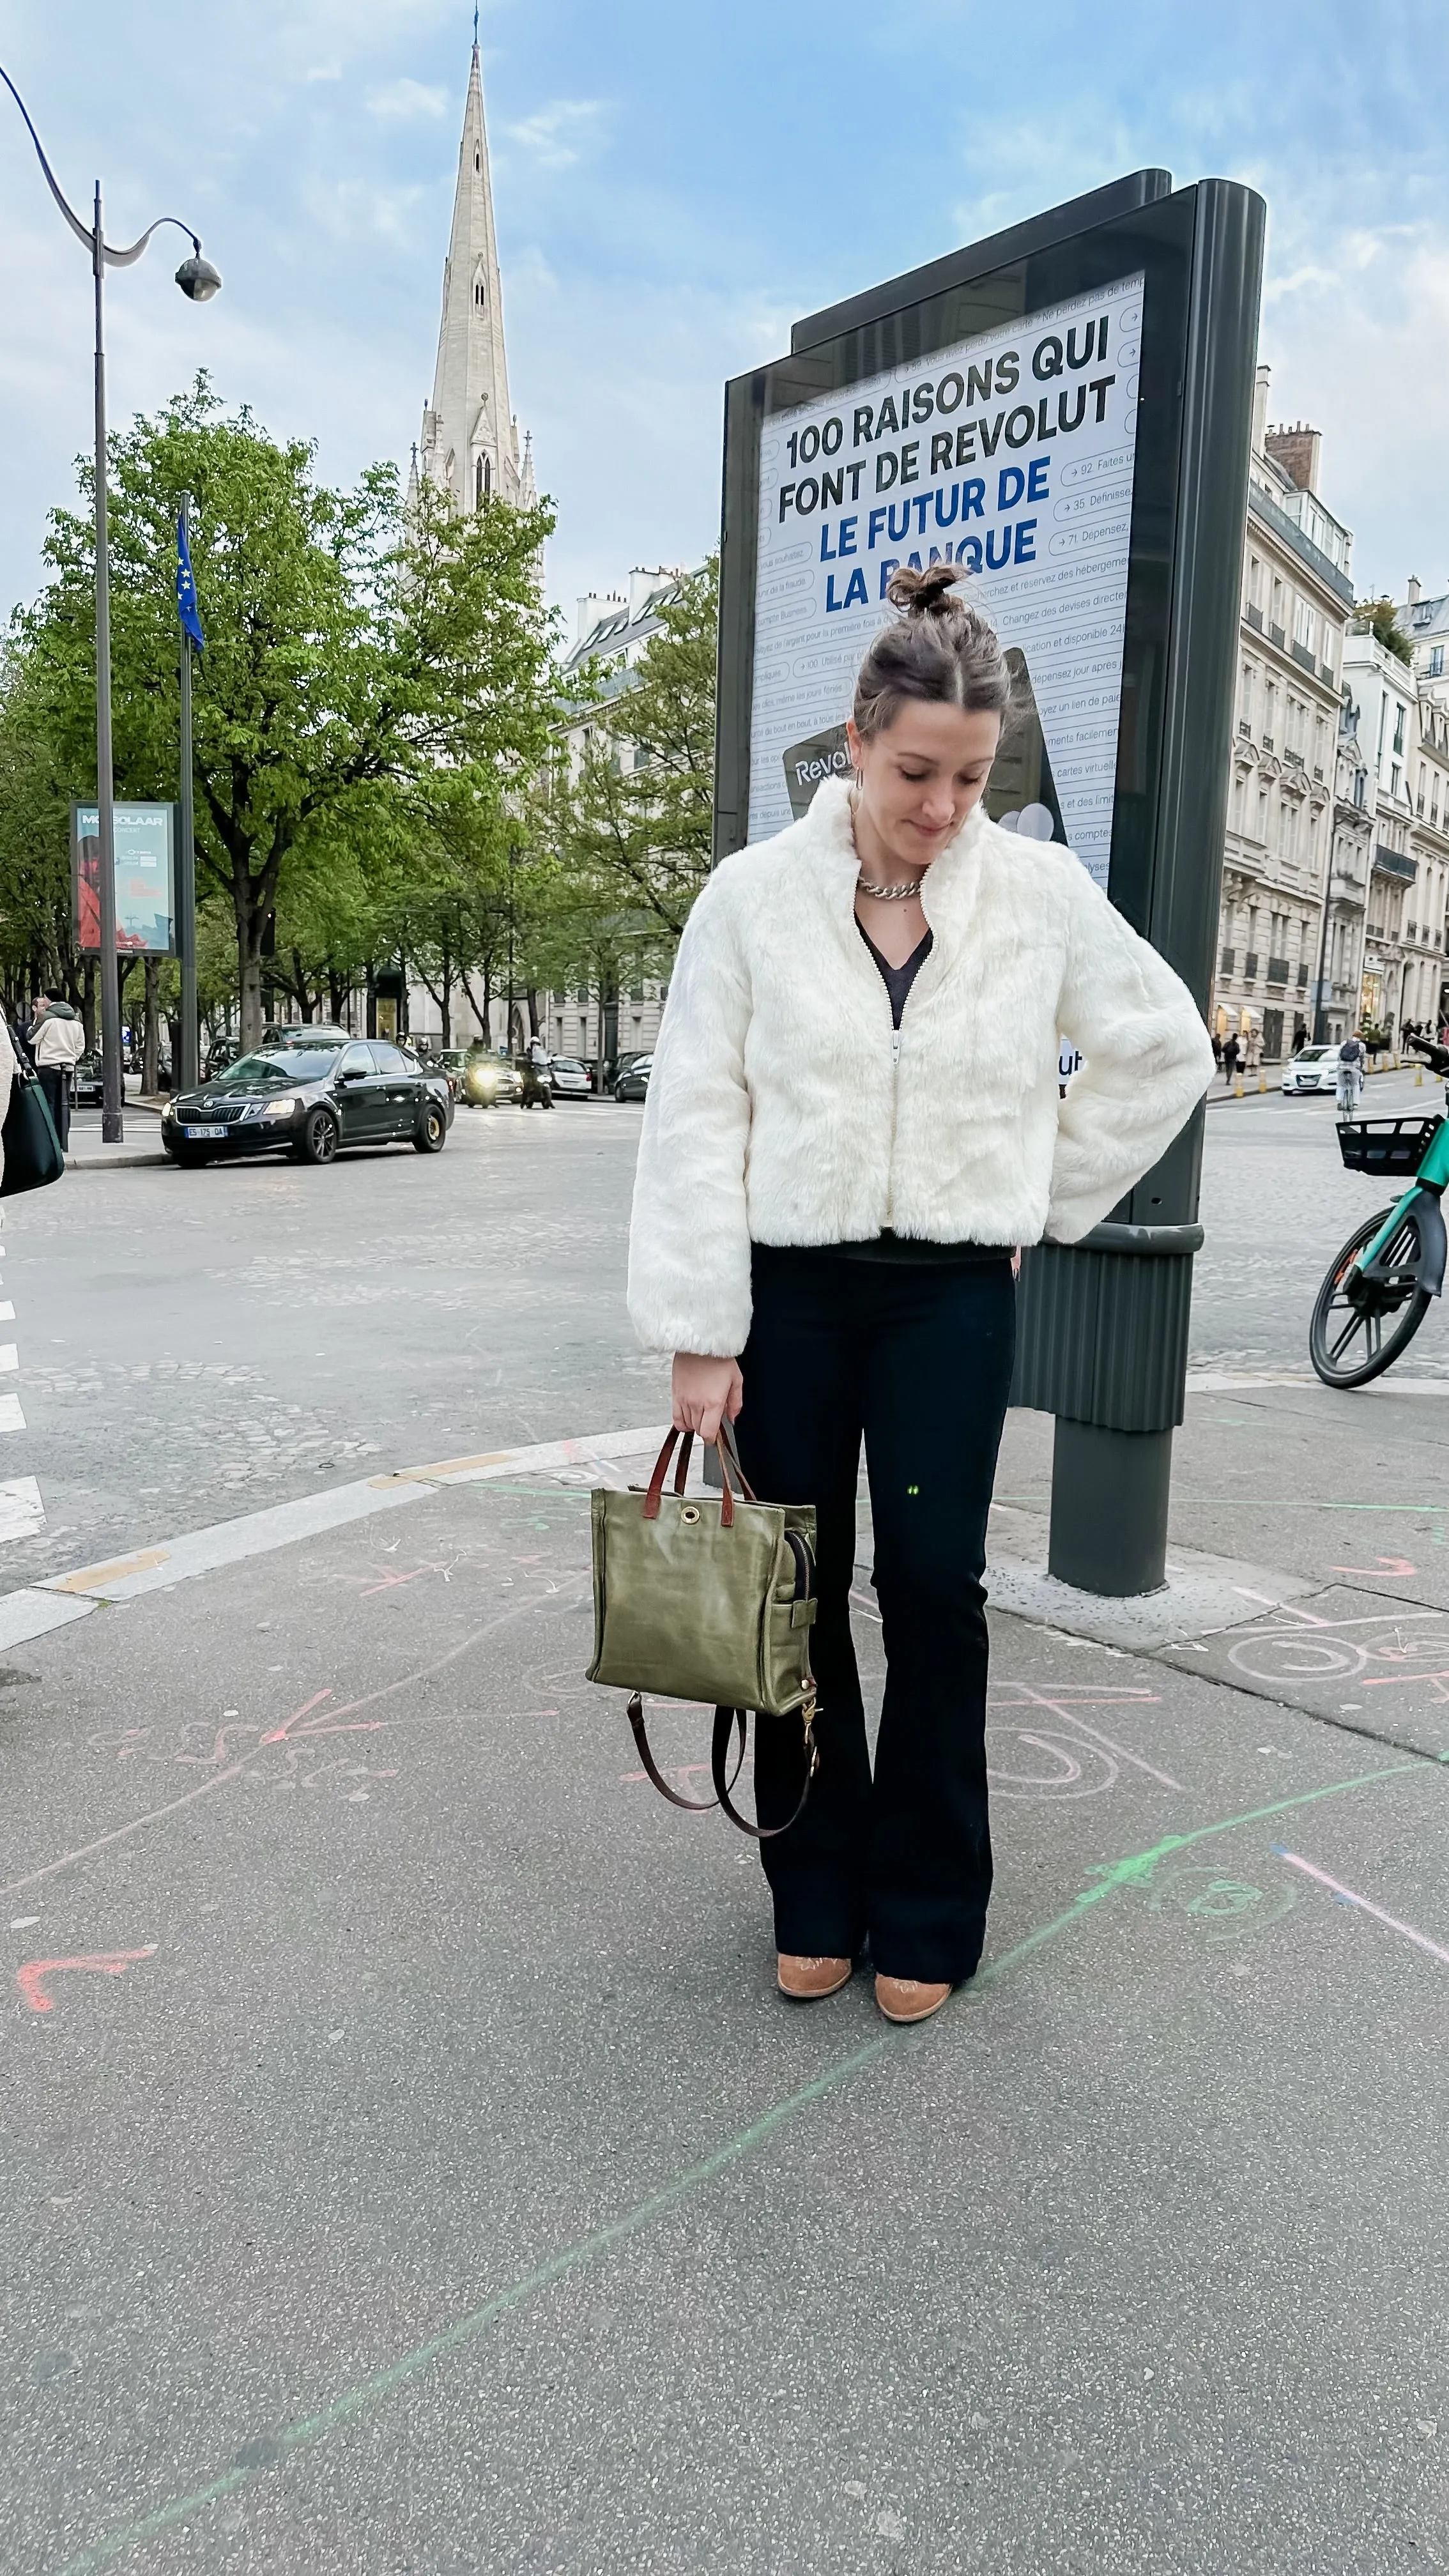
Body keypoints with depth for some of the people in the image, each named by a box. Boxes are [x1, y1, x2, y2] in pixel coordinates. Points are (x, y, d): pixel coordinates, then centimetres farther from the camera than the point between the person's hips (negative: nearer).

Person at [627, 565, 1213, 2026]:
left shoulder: (1043, 894, -1)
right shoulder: (754, 894, -4)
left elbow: (1163, 1051, 12)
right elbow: (696, 1118, -5)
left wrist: (1047, 1196, 7)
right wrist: (698, 1334, -9)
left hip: (952, 1290, 0)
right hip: (788, 1286, 0)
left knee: (935, 1584, -1)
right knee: (800, 1591, 7)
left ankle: (927, 1910, 20)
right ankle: (816, 1900, 25)